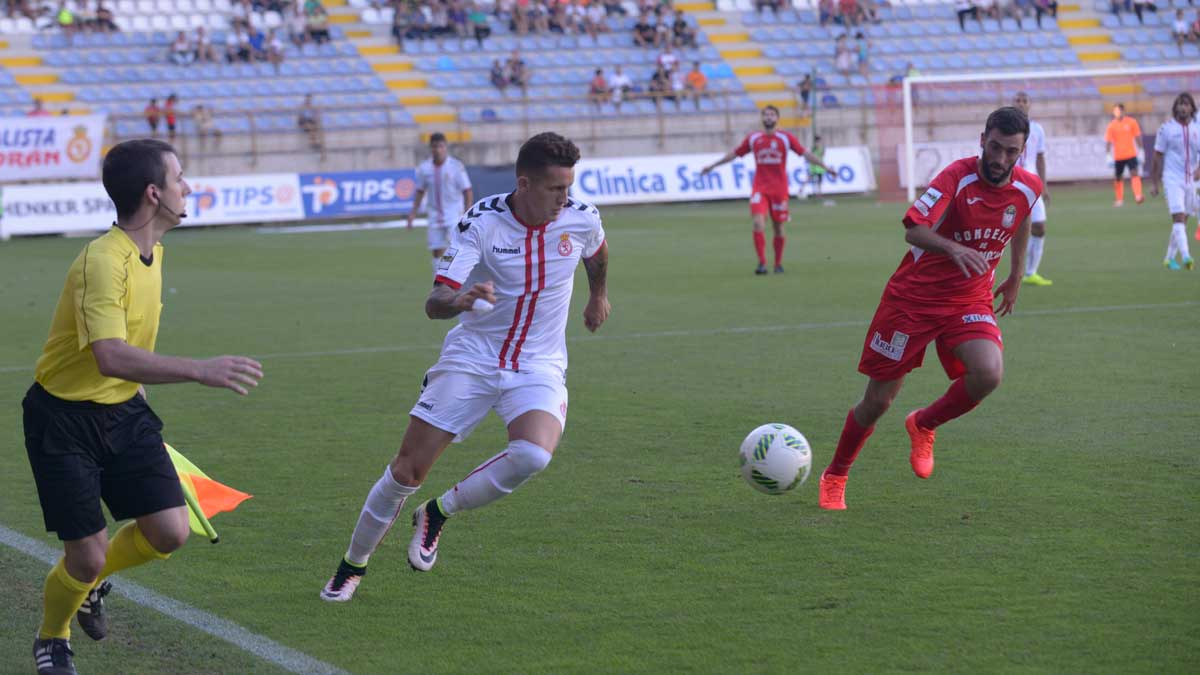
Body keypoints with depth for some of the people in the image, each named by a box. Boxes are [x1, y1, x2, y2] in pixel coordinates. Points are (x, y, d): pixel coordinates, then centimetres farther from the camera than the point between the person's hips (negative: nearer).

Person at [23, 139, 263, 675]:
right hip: (65, 419, -8)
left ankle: (91, 583, 27)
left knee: (170, 532, -3)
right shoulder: (101, 262, -27)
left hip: (124, 410, 8)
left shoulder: (152, 251, 3)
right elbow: (111, 357, -40)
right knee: (87, 556, -5)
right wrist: (200, 371, -45)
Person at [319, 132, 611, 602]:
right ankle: (352, 565, 20)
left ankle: (438, 513, -4)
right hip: (471, 358, -1)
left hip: (538, 367, 1)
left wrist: (599, 295, 36)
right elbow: (434, 304, -23)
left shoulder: (581, 219, -8)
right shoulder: (481, 222, -17)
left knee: (533, 455, -29)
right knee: (408, 470, -4)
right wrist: (461, 299, -46)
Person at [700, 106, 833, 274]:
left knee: (778, 228, 5)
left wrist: (824, 166, -6)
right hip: (760, 189, 0)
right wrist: (713, 165, 20)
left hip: (779, 189, 0)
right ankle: (762, 263, -17)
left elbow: (805, 154, 1)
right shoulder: (753, 139, 7)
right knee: (758, 223, -18)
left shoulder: (786, 138, 2)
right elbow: (734, 153, 16)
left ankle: (778, 264, 22)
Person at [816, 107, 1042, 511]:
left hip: (970, 301, 4)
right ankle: (834, 478, 27)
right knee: (878, 401, 2)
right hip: (914, 296, -4)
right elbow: (914, 229, -34)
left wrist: (1016, 275, 26)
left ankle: (924, 425, 4)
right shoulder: (958, 178, -21)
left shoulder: (1028, 188, -4)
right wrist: (954, 249, -52)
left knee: (989, 373, -26)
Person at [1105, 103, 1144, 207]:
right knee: (1117, 178, 8)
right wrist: (1108, 155, -4)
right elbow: (1108, 142, 2)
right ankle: (1119, 199, 22)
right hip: (1118, 156, 1)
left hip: (1131, 154, -1)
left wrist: (1140, 151, 5)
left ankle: (1138, 196, -24)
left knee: (1134, 173, -16)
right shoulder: (1111, 126, -1)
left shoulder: (1131, 122, 0)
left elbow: (1138, 137, 7)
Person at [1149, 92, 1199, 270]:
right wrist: (1154, 183, -1)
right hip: (1172, 180, -4)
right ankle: (1185, 256, -28)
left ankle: (1170, 258, 21)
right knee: (1178, 217, -17)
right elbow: (1157, 157, 0)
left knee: (1182, 220, 8)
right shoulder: (1166, 128, -3)